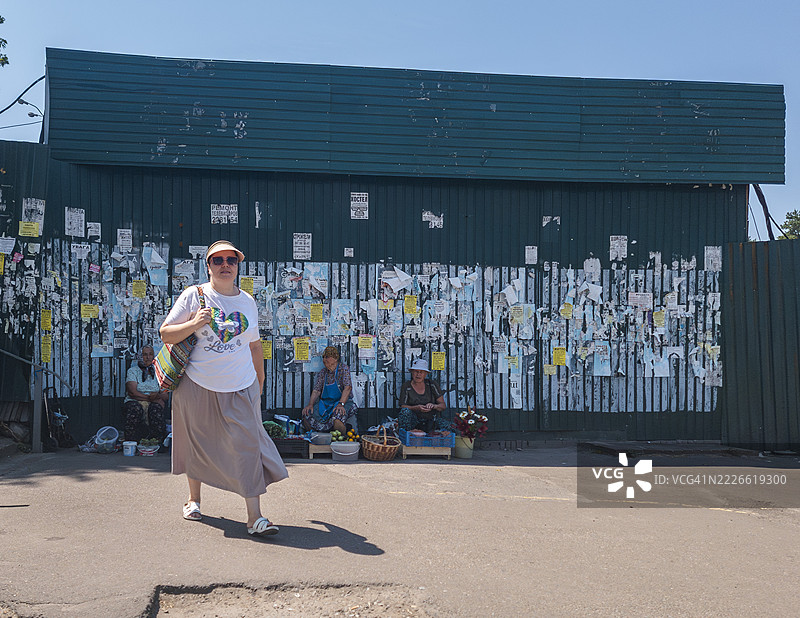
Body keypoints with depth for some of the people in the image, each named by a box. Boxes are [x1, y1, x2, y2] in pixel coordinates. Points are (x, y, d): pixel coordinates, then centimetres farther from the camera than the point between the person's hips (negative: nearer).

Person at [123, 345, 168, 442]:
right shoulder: (133, 371, 12)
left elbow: (166, 395, 8)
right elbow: (132, 392, -3)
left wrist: (158, 397, -16)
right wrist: (149, 397, -14)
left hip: (153, 404, 1)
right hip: (134, 402, -1)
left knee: (156, 408, -36)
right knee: (135, 408, -38)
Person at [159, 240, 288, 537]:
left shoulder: (247, 301, 9)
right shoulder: (193, 295, -1)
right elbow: (166, 334, -1)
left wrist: (260, 379, 20)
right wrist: (194, 324, -18)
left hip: (241, 387, 1)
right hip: (198, 384, -1)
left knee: (247, 443, -8)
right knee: (197, 443, 12)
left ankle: (255, 516, -7)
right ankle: (194, 498, 37)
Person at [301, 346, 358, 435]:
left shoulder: (343, 368, -2)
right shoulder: (322, 374, 13)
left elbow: (347, 387, -14)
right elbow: (316, 391, 6)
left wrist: (341, 404, -29)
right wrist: (310, 404, -15)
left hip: (342, 402, -5)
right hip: (325, 403, 5)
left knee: (337, 419, -38)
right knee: (307, 416, -23)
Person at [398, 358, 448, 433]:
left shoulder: (432, 385, 4)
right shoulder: (406, 387, 1)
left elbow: (443, 406, 3)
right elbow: (403, 407, -5)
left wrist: (434, 406, -20)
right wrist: (417, 408, -23)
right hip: (415, 420, 0)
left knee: (447, 426, -30)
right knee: (405, 411, -32)